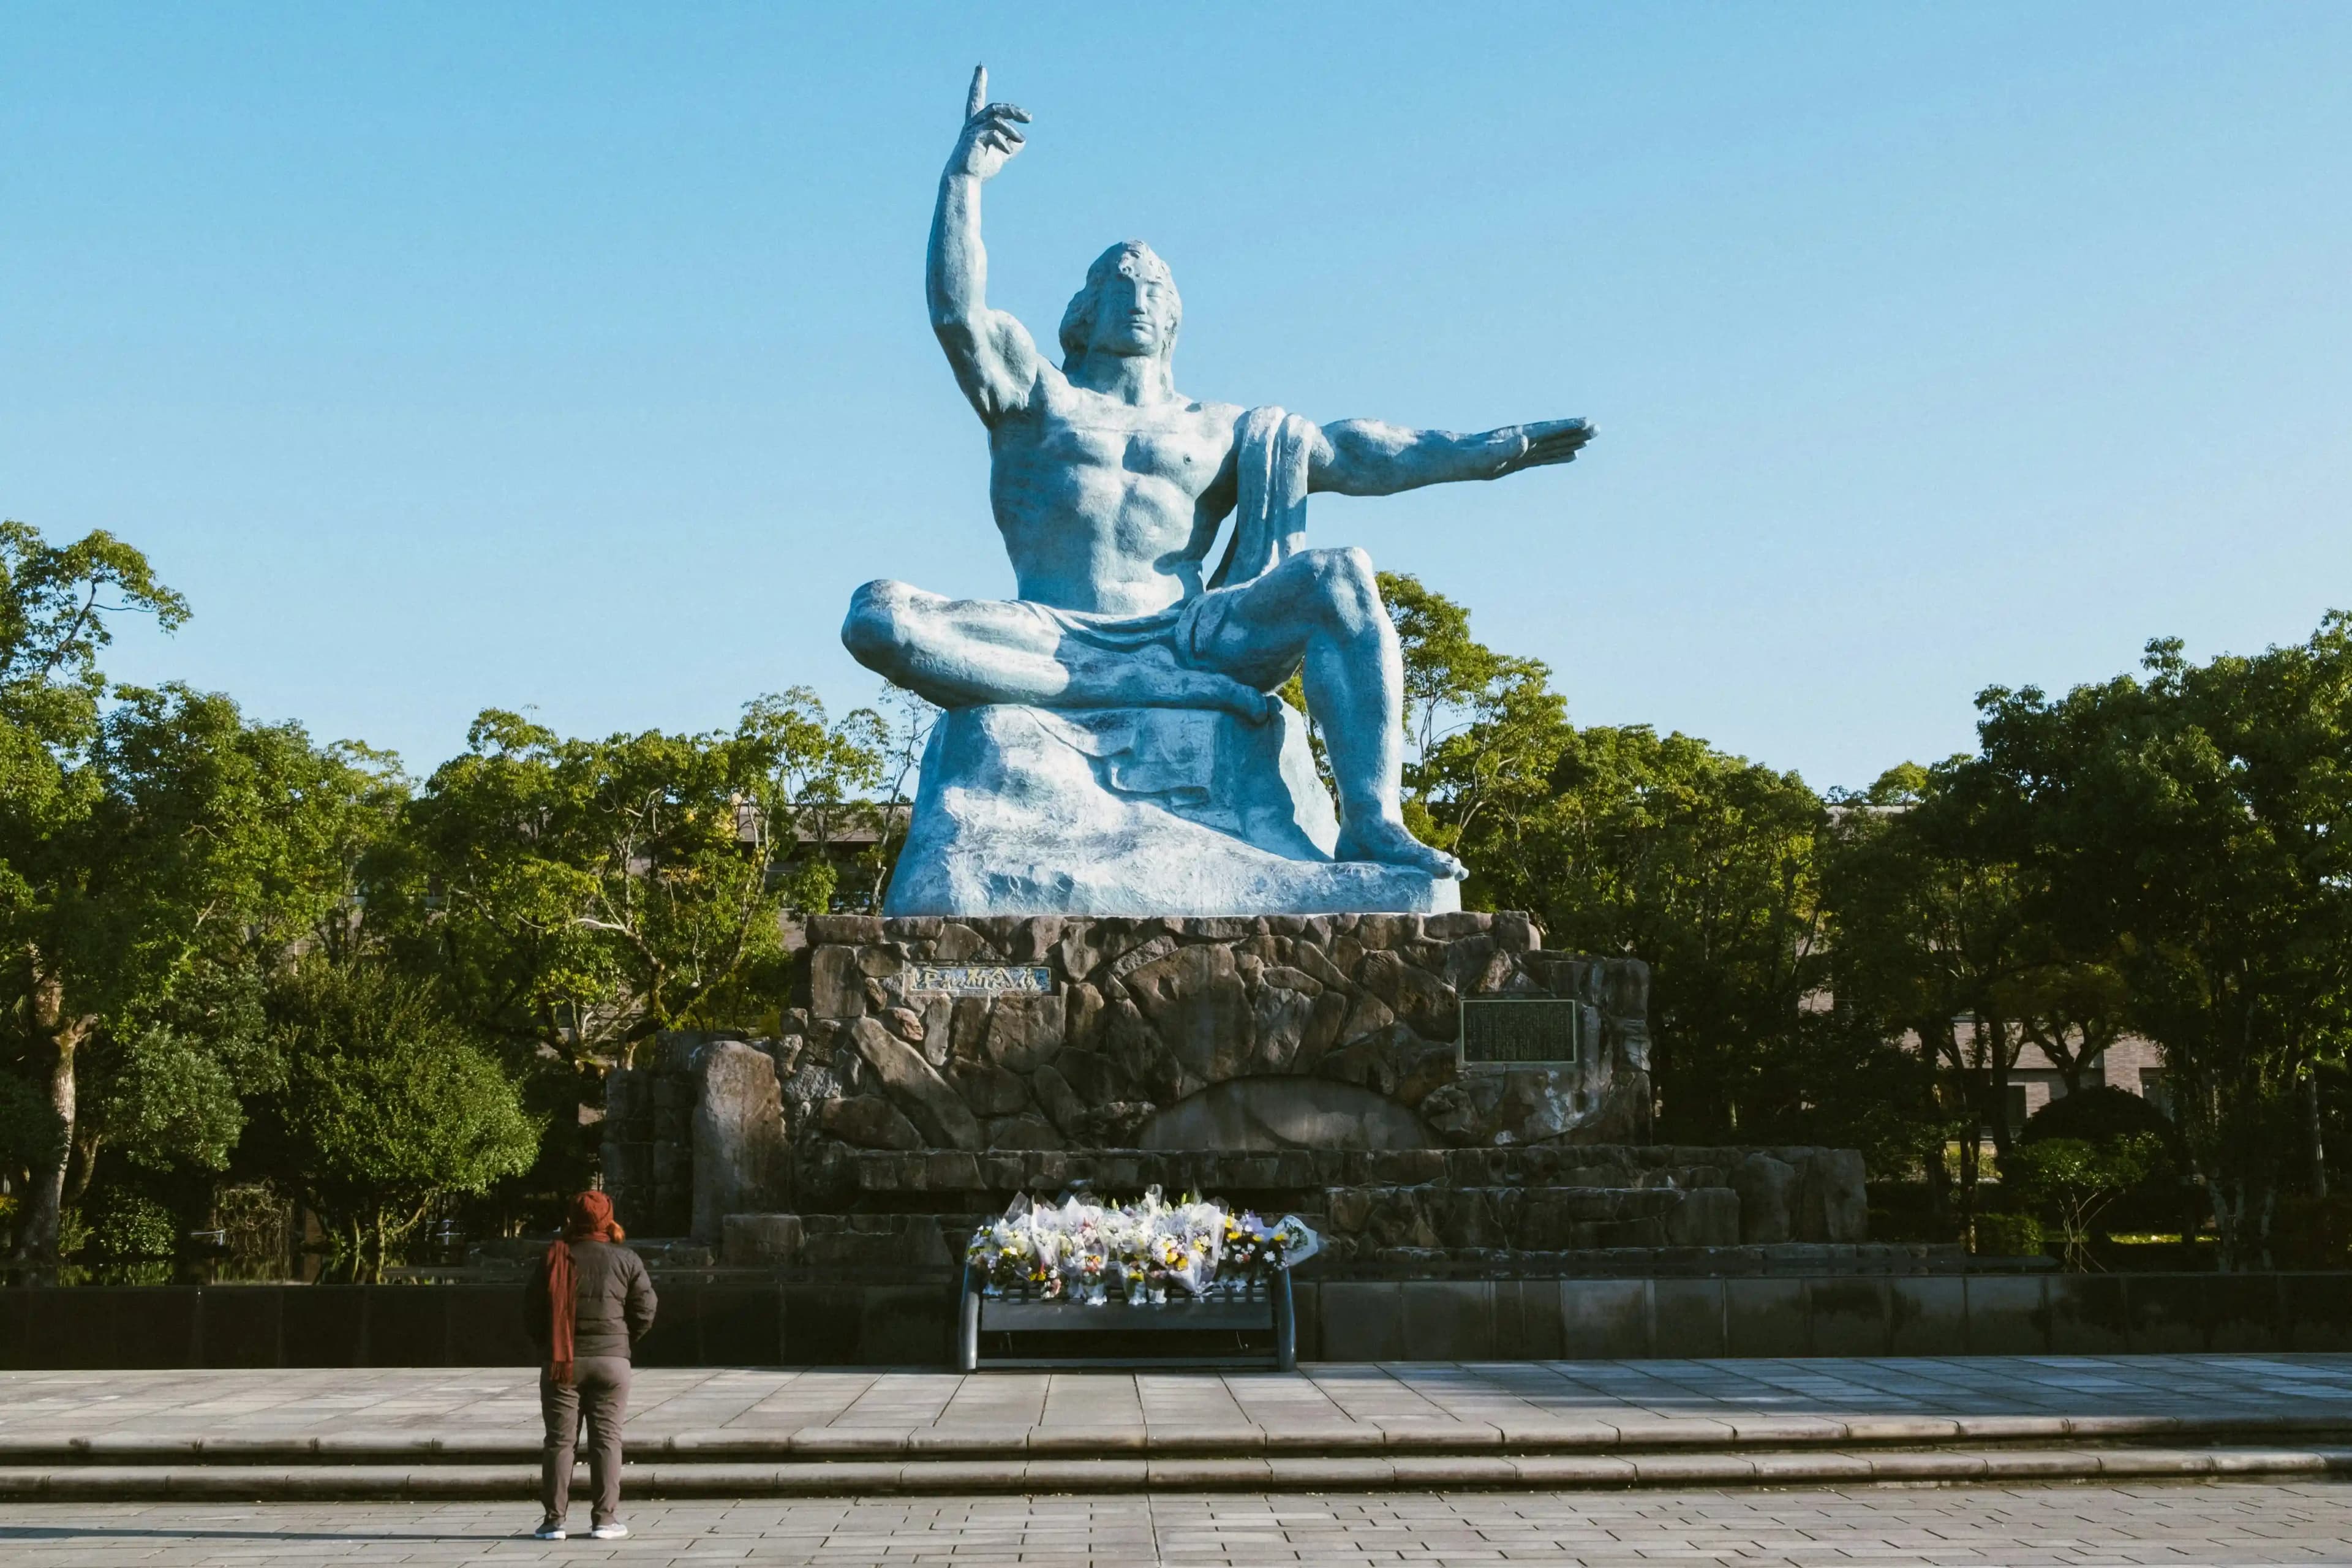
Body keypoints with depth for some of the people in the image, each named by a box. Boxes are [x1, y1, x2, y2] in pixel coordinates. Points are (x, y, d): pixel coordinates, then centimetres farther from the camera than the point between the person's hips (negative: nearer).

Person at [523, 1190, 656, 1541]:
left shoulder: (553, 1259, -1)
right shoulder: (627, 1261, 0)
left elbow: (531, 1311, 1)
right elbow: (645, 1311, 0)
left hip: (562, 1363, 0)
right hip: (611, 1361, 0)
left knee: (559, 1440, 5)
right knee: (607, 1438, 4)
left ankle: (554, 1519, 5)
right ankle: (606, 1519, 2)